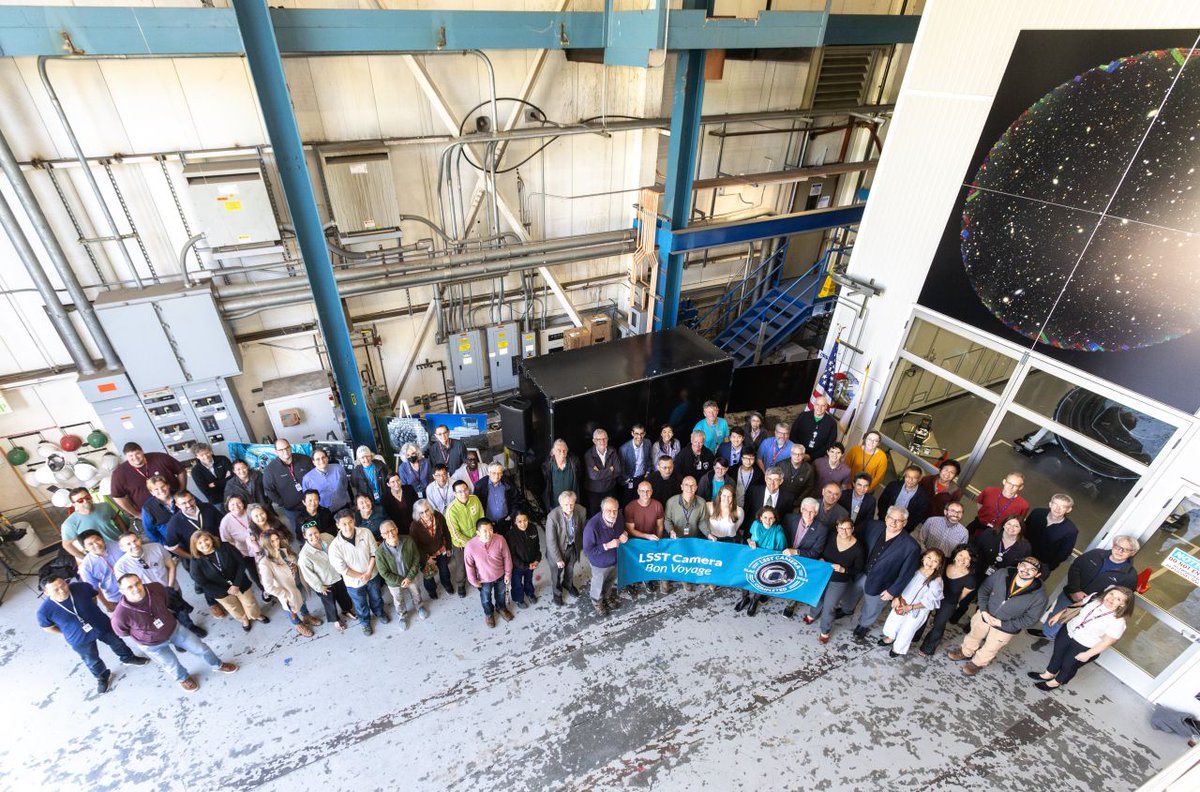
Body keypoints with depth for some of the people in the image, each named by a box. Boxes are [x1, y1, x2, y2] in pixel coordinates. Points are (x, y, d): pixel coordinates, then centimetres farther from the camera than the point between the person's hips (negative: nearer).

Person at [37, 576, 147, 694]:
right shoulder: (45, 610, -29)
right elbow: (46, 627, -7)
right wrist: (66, 632, 0)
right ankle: (103, 676, 55)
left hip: (102, 626, 1)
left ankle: (128, 658, 59)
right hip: (79, 640, -1)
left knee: (116, 643, 27)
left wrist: (92, 612, 0)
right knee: (92, 661, 23)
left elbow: (94, 596, -4)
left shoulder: (81, 587, -29)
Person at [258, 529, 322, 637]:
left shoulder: (284, 549, -16)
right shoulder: (265, 563, -32)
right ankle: (298, 624, 57)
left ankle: (306, 617, 63)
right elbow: (268, 587, -27)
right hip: (287, 593, -5)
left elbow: (297, 563, 5)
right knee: (292, 609, 25)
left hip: (298, 584, 5)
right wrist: (285, 595, -21)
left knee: (302, 600, 32)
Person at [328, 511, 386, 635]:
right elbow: (342, 569, -20)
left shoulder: (365, 533, -23)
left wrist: (368, 572, -18)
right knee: (361, 605, 24)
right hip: (354, 582, -2)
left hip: (372, 575, 2)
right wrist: (361, 576, -16)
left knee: (376, 597, 28)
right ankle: (365, 622, 54)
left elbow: (374, 553, -12)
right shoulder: (335, 546, -29)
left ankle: (380, 612, 60)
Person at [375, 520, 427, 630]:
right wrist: (400, 581, -17)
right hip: (394, 581, -1)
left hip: (411, 576, 2)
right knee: (399, 601, 26)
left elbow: (416, 559, -13)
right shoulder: (380, 552, -32)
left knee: (416, 593, 29)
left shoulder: (408, 541, -28)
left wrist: (409, 577, -17)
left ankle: (419, 607, 61)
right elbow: (384, 573, -20)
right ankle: (402, 616, 57)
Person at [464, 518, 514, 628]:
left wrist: (508, 573, -4)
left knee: (500, 594, 29)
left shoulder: (500, 540, -29)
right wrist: (473, 580, -4)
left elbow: (507, 557, -12)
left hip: (500, 575, 1)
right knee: (486, 599, 26)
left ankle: (501, 608, 60)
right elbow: (469, 565, -15)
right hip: (484, 579, -1)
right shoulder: (470, 546, -32)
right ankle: (489, 613, 57)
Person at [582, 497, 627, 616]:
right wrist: (607, 546, -35)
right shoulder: (592, 526, -39)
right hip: (600, 562, -5)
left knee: (611, 581, 31)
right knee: (598, 584, 25)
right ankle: (597, 602, 55)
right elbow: (587, 550, -29)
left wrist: (624, 536, -21)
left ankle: (608, 596, 61)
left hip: (615, 558, 5)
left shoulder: (617, 519, -22)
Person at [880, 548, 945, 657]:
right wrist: (897, 598, -8)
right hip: (902, 602, 5)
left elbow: (929, 602, -22)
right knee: (893, 621, 25)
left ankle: (899, 649, 44)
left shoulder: (936, 582, -30)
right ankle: (890, 638, 55)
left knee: (906, 631, 16)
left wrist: (911, 607, -22)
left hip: (917, 611, -5)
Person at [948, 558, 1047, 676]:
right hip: (985, 615, 2)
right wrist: (984, 611, -16)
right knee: (974, 635, 27)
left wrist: (1002, 623, -19)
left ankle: (977, 663, 51)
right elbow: (984, 589, -9)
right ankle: (965, 652, 55)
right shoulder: (1002, 573, -25)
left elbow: (1030, 619, -17)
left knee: (990, 649, 23)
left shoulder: (1039, 595, -30)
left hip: (1005, 628, -2)